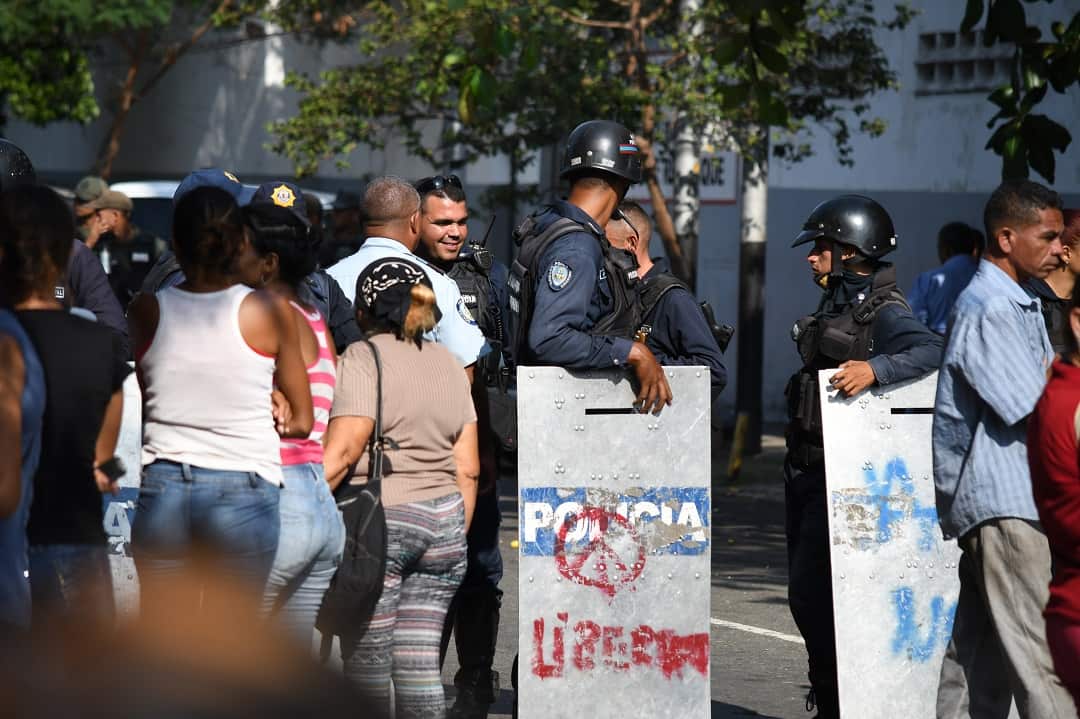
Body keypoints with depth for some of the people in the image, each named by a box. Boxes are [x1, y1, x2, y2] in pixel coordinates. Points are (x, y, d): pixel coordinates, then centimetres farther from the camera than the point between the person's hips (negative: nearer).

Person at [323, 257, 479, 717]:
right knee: (419, 662, 6)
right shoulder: (448, 363, 14)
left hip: (377, 522, -6)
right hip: (442, 521, 6)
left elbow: (341, 453, -14)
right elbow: (467, 468, 13)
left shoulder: (364, 357, -5)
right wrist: (456, 537, 21)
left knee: (367, 663, 0)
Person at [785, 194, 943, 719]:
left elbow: (931, 351, -29)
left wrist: (874, 369, -44)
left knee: (813, 589, -12)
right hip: (807, 468, 9)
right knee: (804, 590, 11)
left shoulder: (884, 312, -12)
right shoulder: (834, 306, 16)